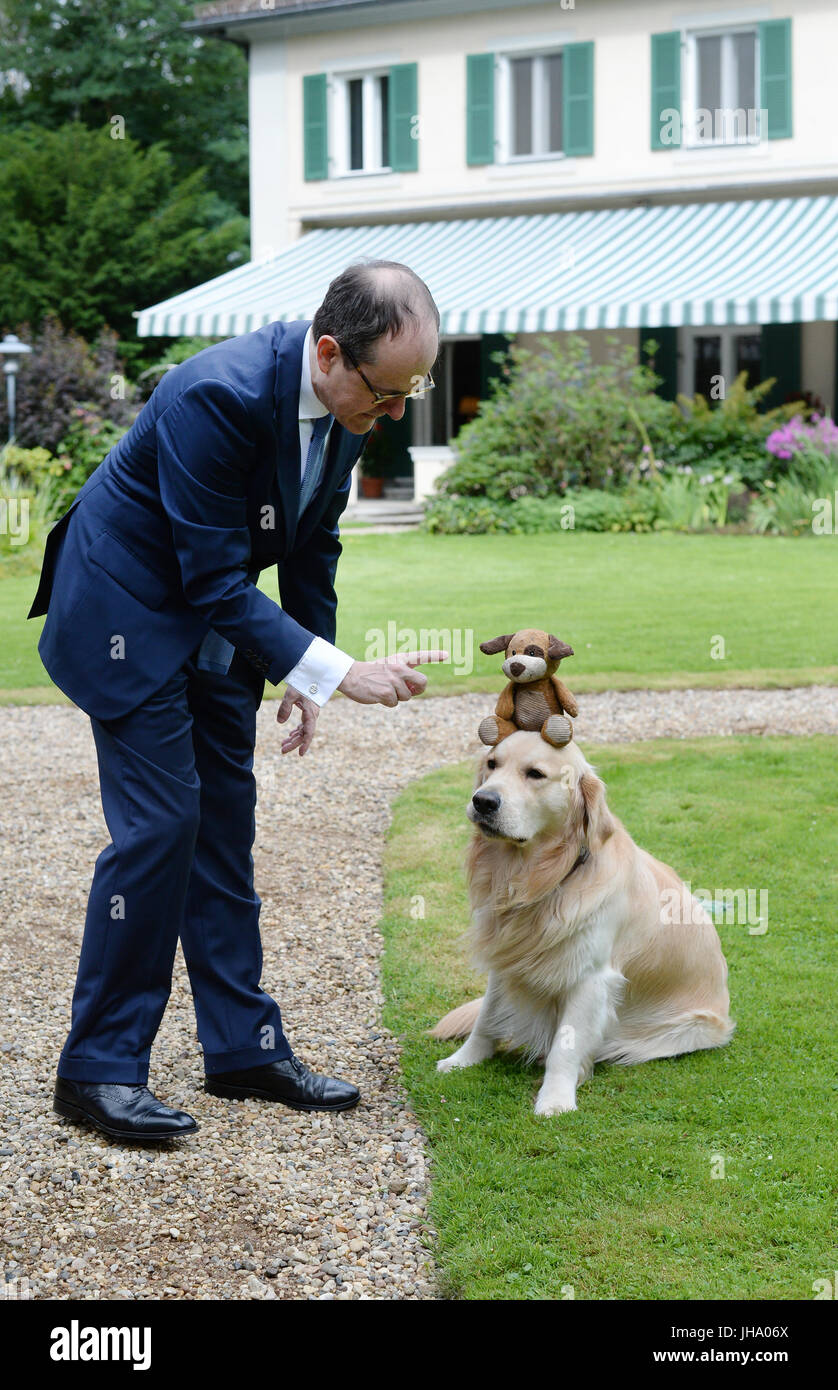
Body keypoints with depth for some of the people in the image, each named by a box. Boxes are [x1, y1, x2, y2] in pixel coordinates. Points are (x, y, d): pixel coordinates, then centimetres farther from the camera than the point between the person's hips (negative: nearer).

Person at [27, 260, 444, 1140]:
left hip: (217, 621, 8)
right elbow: (215, 580, -30)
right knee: (157, 825, -11)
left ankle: (242, 1047, 17)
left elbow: (312, 541, 8)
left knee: (223, 826, 9)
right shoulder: (218, 396, -32)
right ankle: (98, 1069, -2)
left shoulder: (348, 401, -7)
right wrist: (338, 672, -32)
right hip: (127, 614, -8)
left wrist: (303, 678, 8)